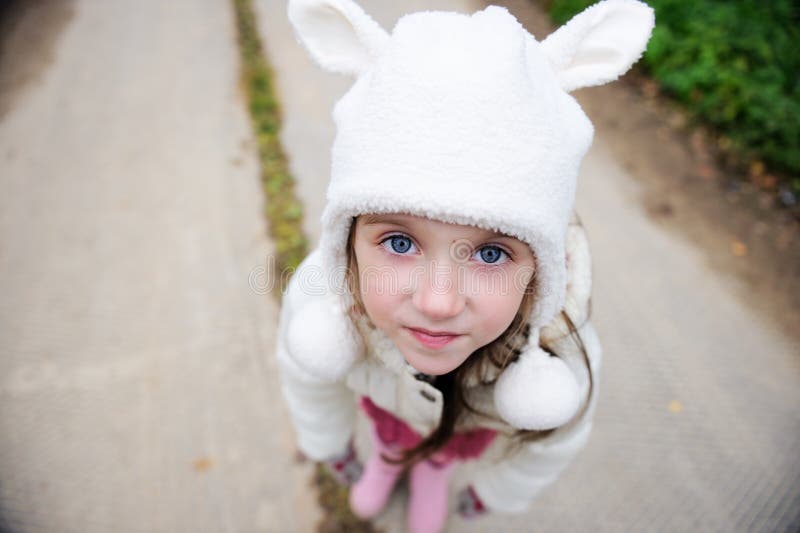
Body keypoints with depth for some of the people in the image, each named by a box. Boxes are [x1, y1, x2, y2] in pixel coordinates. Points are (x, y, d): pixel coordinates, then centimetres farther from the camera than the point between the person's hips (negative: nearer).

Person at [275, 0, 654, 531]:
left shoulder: (563, 352, -42)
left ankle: (436, 468, 70)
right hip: (382, 392, 0)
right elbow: (306, 374, -16)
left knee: (447, 449, 32)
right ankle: (389, 454, 70)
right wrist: (331, 446, 5)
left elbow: (553, 441, -17)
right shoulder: (316, 299, -42)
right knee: (390, 431, 32)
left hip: (479, 419, 1)